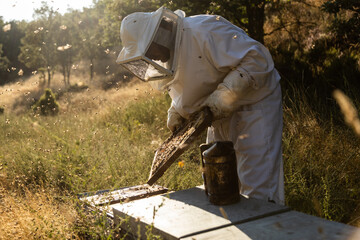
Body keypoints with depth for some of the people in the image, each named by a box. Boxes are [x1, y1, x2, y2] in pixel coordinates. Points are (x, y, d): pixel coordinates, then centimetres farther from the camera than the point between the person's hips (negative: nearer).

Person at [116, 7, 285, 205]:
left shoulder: (203, 32, -25)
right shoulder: (171, 51, 4)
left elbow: (257, 59, -30)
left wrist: (222, 97, -30)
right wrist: (176, 112, 2)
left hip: (254, 104, -9)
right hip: (223, 114, 9)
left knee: (258, 188, -10)